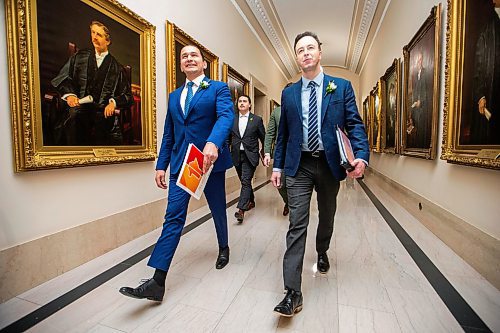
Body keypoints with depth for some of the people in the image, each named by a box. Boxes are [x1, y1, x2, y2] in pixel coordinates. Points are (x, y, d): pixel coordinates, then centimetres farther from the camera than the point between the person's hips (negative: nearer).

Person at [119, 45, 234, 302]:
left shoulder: (219, 89, 2)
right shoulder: (174, 96, 18)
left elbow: (226, 116, -19)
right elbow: (168, 135, 16)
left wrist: (213, 142, -38)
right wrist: (161, 165, 10)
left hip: (211, 161, -3)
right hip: (180, 164, 4)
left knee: (218, 211, 14)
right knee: (173, 217, -3)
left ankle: (223, 248, 42)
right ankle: (158, 282, 0)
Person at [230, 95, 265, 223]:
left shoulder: (257, 119, 1)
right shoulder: (232, 120, 9)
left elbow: (263, 138, 6)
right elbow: (229, 138, 12)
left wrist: (264, 153, 5)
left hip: (250, 155, -4)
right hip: (237, 155, 4)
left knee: (245, 181, -13)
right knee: (245, 181, 14)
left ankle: (241, 209, -14)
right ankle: (251, 201, 33)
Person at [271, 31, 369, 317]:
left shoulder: (342, 87, 3)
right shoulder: (289, 93, 8)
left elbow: (354, 124, -3)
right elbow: (283, 133, 10)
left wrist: (362, 155, -20)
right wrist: (278, 166, 6)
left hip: (330, 164, 1)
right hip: (299, 166, 0)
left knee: (327, 216, 19)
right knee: (297, 224, -6)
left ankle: (322, 252, 50)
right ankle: (293, 293, -1)